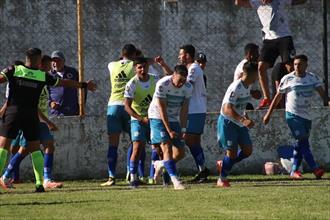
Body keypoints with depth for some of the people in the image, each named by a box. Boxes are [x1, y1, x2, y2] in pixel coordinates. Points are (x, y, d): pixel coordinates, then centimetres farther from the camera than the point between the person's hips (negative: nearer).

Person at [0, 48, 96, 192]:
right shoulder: (43, 76, 6)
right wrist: (84, 85, 28)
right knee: (35, 149, 11)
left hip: (12, 111, -1)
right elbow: (65, 83, 15)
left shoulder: (13, 71, 2)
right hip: (31, 114, 1)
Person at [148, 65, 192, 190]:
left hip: (174, 119, 5)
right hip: (158, 117, -5)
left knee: (180, 153, 0)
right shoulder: (162, 85, -23)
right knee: (167, 147, -20)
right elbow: (162, 109, -21)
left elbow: (184, 109, -3)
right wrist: (169, 131, -22)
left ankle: (160, 164, 29)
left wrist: (183, 129, -12)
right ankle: (175, 181, -28)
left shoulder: (188, 88, -8)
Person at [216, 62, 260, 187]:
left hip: (240, 123, 9)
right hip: (227, 122, -9)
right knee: (232, 152, -9)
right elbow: (227, 109, -31)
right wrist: (243, 120, -39)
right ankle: (222, 180, 9)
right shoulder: (236, 88, -24)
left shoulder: (247, 86, 4)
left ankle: (224, 165, 23)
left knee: (247, 150, 2)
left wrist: (247, 119, 15)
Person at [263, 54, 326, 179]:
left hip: (306, 115, 4)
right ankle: (315, 168, -20)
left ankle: (294, 171, 15)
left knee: (300, 144, 7)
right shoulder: (287, 79, -2)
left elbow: (321, 91, -7)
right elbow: (278, 97, 5)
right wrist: (269, 114, 6)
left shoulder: (312, 78, 5)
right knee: (303, 141, -14)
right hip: (292, 114, -4)